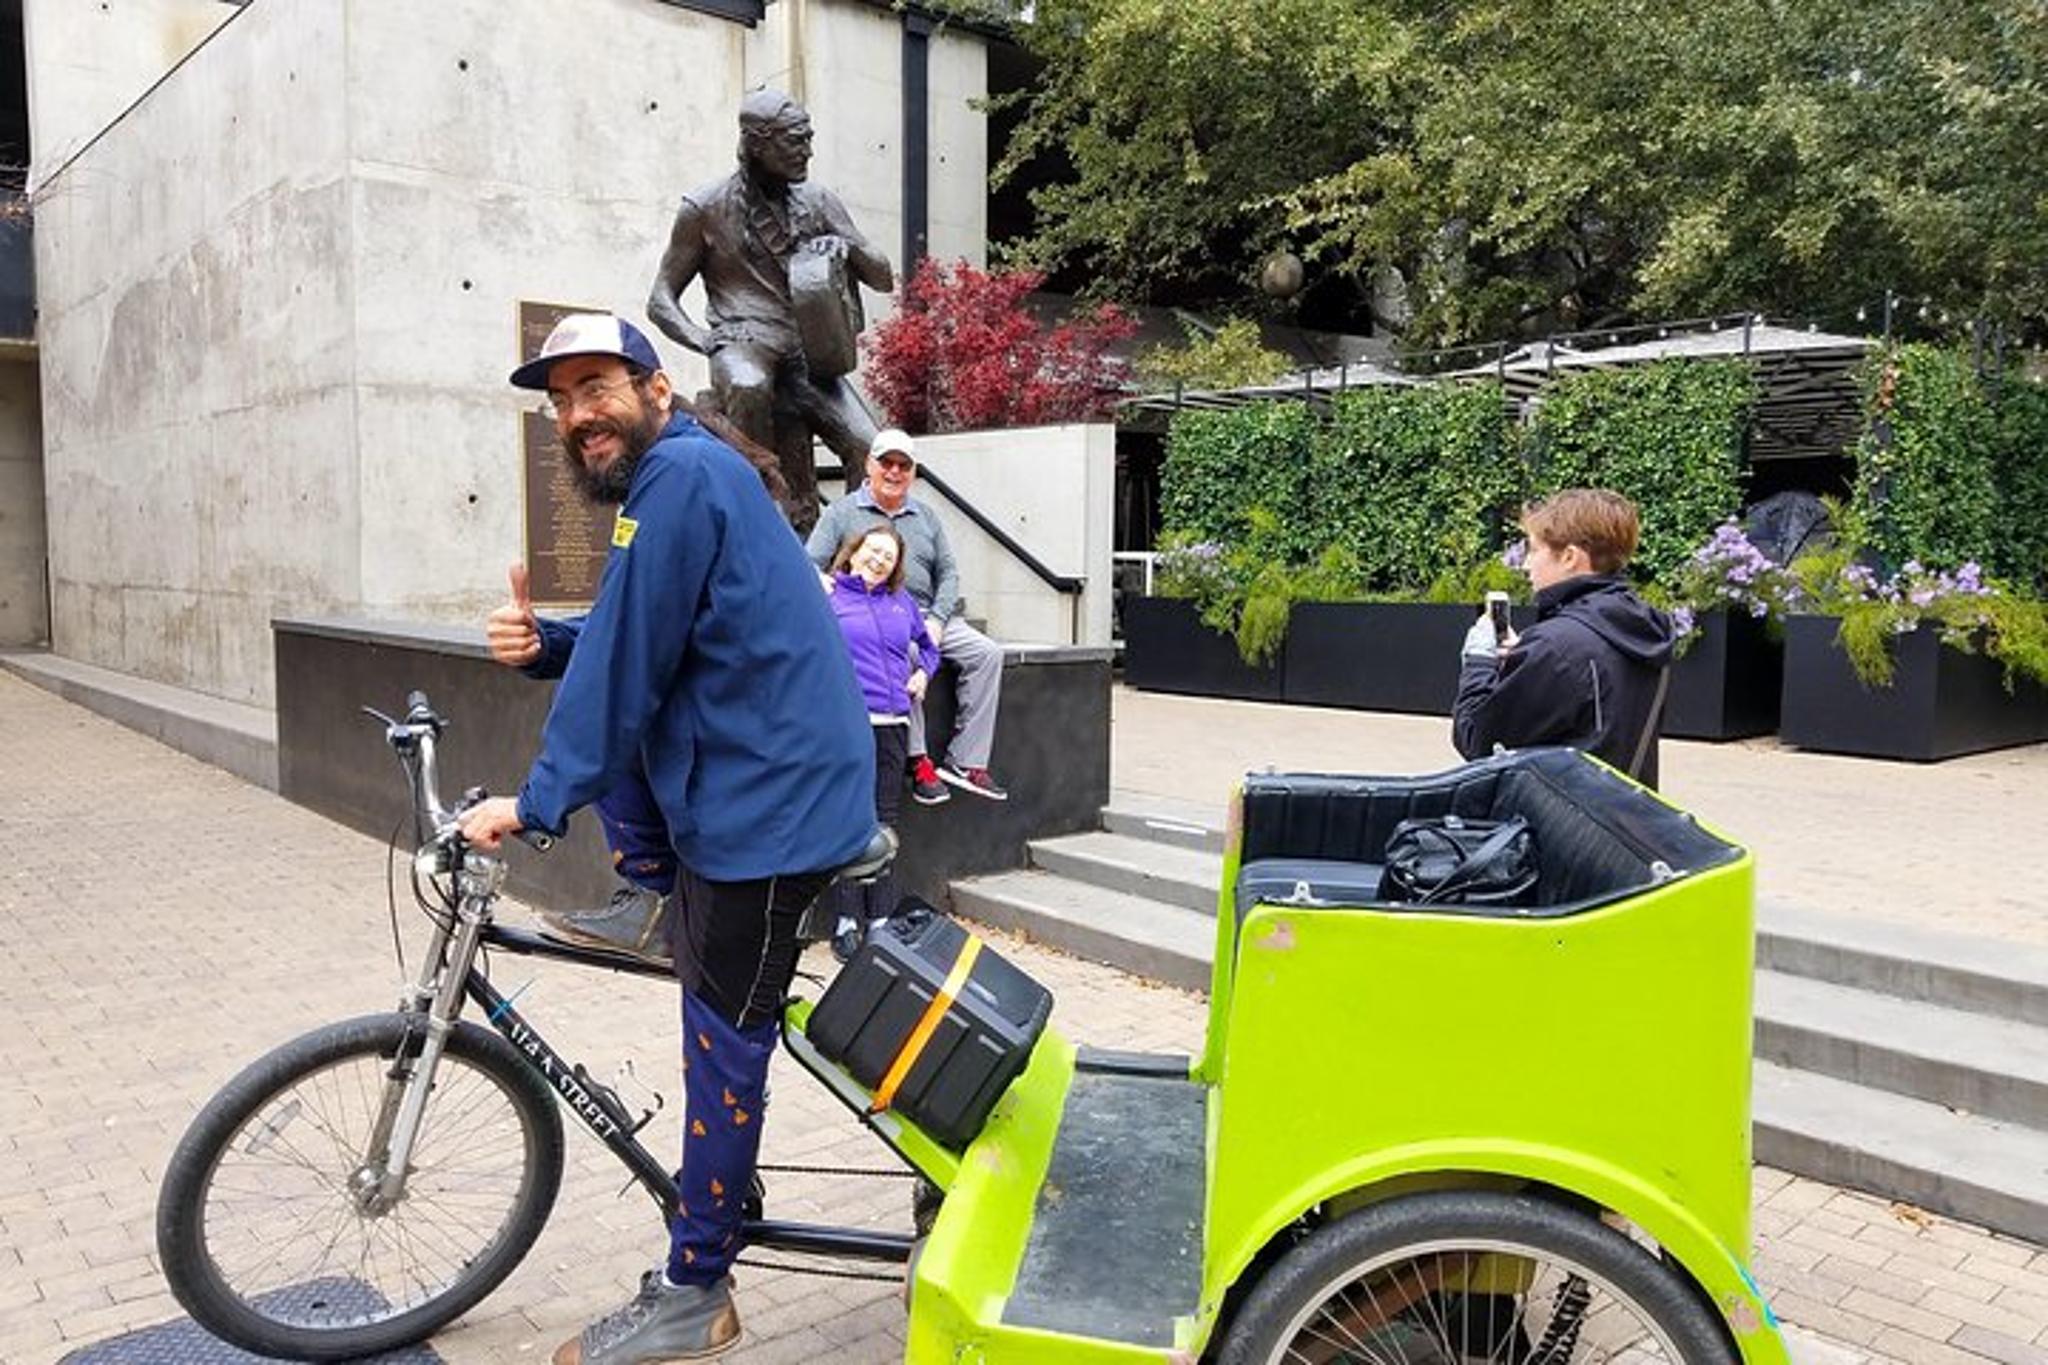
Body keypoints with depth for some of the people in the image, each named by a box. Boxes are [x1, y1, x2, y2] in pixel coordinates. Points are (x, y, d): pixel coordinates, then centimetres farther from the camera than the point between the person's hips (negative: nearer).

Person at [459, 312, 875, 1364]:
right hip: (751, 791, 10)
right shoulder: (682, 476, 18)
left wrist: (537, 801, -12)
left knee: (724, 1041, 0)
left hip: (766, 805, -10)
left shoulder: (681, 476, -15)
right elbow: (639, 641, 18)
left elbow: (627, 662, -18)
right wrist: (545, 641, -1)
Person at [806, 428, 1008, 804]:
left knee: (987, 653, -16)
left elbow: (948, 573, 17)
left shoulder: (926, 518, 22)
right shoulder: (842, 513, 9)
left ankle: (966, 761, -16)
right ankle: (918, 761, -29)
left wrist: (937, 620, -1)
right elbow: (809, 565, 0)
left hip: (926, 615, 5)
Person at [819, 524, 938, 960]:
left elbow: (927, 646, 32)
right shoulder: (827, 594, 4)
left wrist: (923, 672, 15)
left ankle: (881, 919, 15)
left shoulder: (901, 602, 19)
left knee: (885, 821, 8)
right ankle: (847, 922, 4)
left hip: (892, 724, 5)